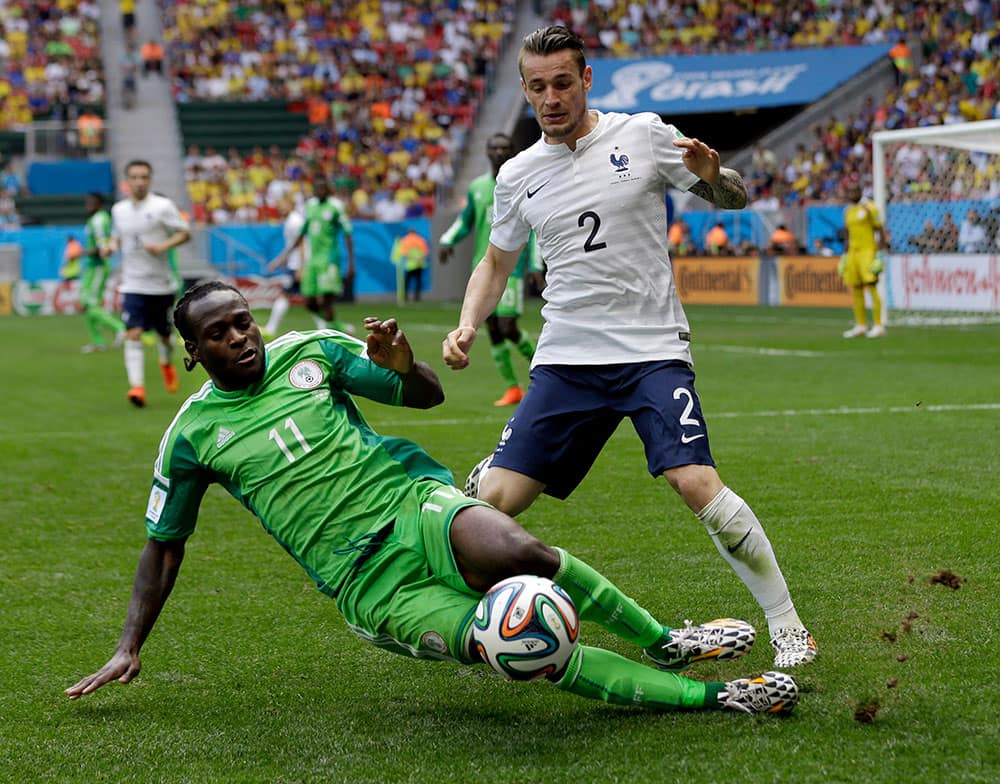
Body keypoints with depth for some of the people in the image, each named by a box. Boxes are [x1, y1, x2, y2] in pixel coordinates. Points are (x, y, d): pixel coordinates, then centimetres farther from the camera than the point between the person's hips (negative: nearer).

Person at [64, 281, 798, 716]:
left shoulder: (308, 352, 8)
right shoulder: (192, 434, 6)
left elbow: (430, 395, 11)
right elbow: (164, 545, 16)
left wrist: (402, 366, -13)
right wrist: (129, 650, 11)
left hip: (412, 499, 1)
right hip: (366, 581, -1)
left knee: (511, 551, -37)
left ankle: (667, 640, -14)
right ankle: (712, 695, -20)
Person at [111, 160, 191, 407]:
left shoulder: (162, 206, -7)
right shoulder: (119, 210, 6)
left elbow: (185, 233, -5)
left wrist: (163, 246, -22)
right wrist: (112, 246, 0)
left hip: (162, 283, -1)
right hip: (133, 285, 1)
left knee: (164, 333, 13)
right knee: (133, 334, -15)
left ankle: (167, 364, 47)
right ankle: (137, 386, -18)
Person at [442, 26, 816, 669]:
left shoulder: (643, 135, 0)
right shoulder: (517, 176, 9)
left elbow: (736, 198, 6)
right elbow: (496, 265, 22)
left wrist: (712, 175, -17)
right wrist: (467, 327, 4)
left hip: (654, 351, -3)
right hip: (566, 361, 3)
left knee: (697, 483, -21)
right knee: (493, 499, -7)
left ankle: (788, 627, -8)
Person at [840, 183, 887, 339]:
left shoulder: (869, 207, -6)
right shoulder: (848, 210, 14)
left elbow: (880, 230, -7)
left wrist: (879, 253, -12)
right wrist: (846, 254, 19)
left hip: (868, 251, -7)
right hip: (853, 251, 7)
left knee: (871, 287, -12)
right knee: (856, 289, 7)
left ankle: (878, 326, -12)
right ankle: (860, 326, 14)